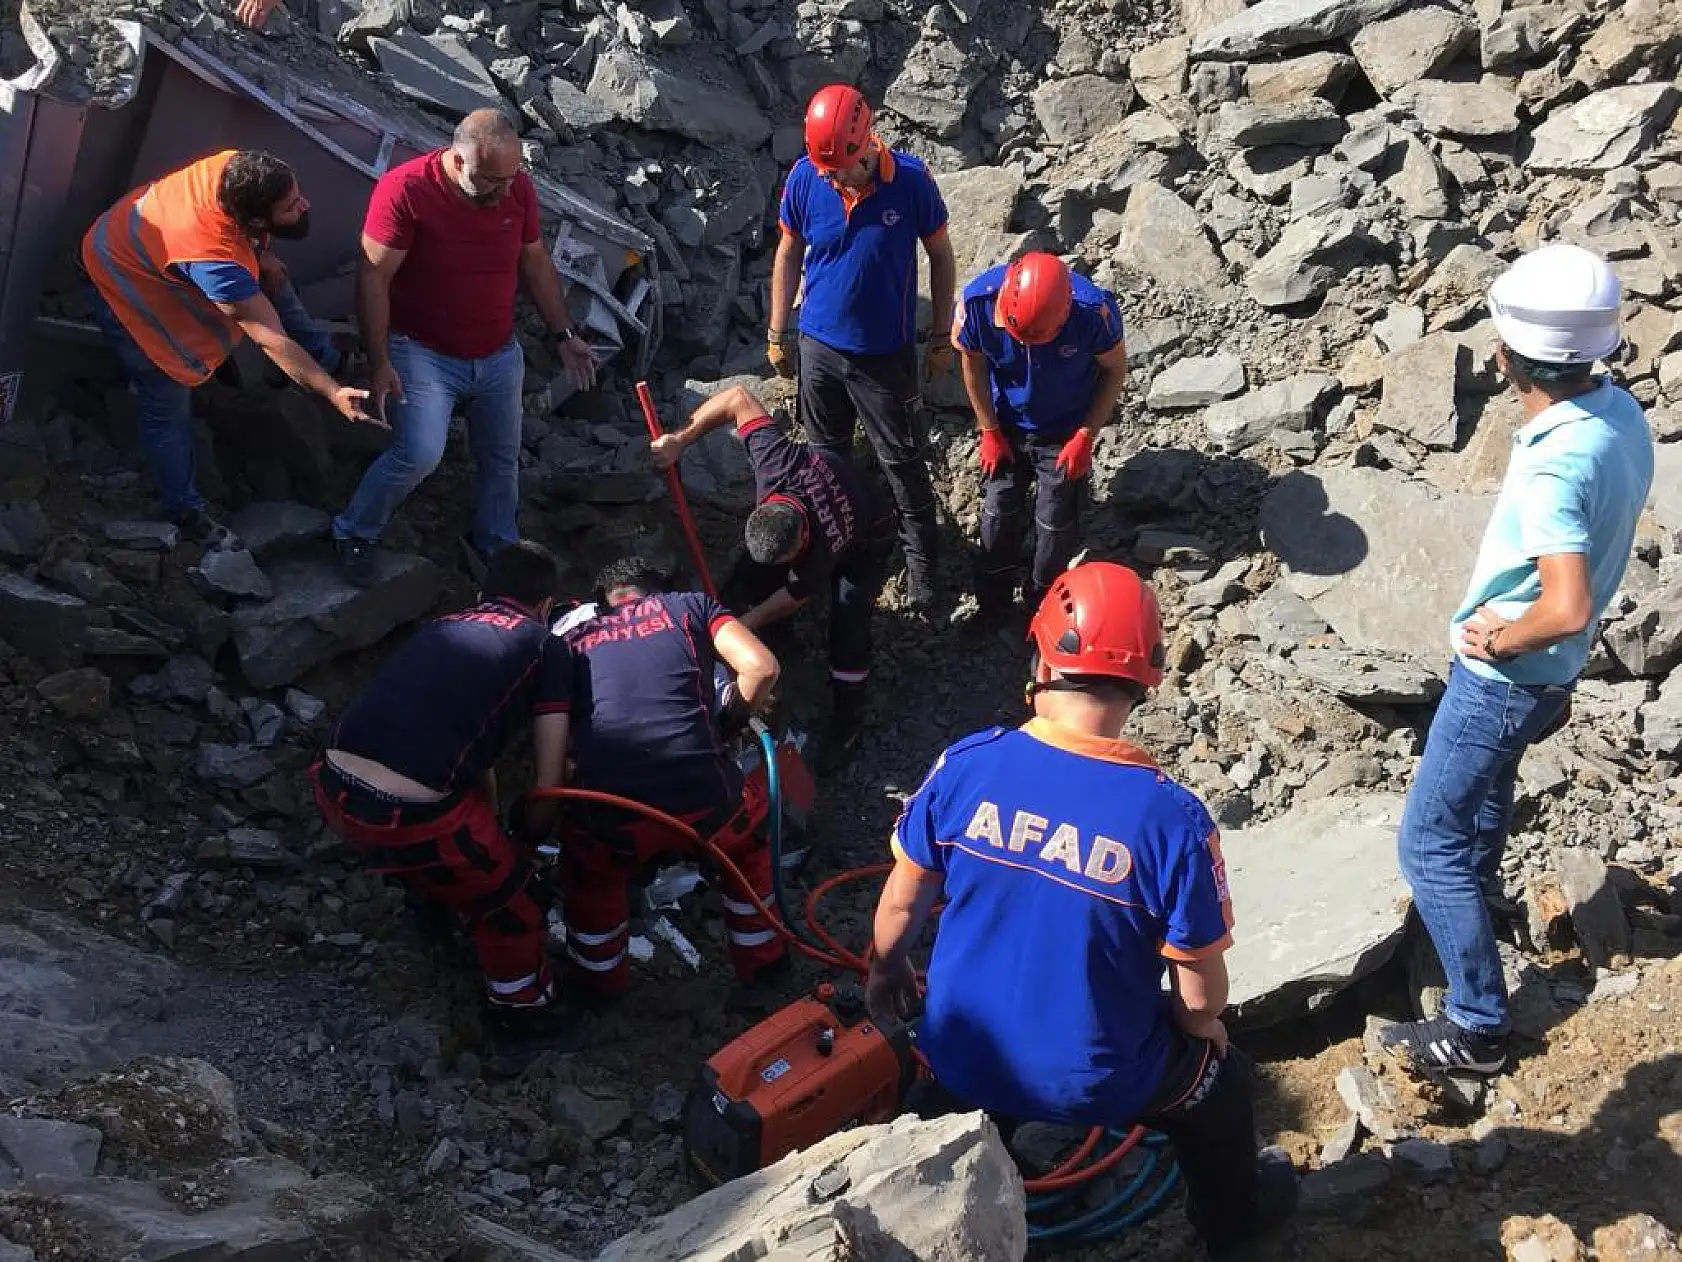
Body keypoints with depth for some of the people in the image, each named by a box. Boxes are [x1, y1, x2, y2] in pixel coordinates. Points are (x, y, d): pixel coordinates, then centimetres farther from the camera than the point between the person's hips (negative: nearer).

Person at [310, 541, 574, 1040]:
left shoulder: (444, 624, 23)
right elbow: (549, 790, 5)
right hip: (409, 817, -6)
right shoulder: (546, 647, 8)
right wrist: (516, 845, 25)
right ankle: (522, 1005, 41)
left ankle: (429, 892, 61)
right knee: (516, 903, 20)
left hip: (335, 791, 7)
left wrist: (490, 835, 45)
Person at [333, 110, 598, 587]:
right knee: (420, 455, -21)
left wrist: (565, 334, 8)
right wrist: (379, 363, -21)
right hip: (424, 354, -5)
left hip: (499, 356, 5)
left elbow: (535, 263, 8)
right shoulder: (404, 189, -22)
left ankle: (495, 550, 37)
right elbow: (374, 279, -18)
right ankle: (353, 533, 5)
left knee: (501, 460, 14)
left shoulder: (518, 188, -7)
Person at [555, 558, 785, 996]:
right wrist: (731, 720, 21)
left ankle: (600, 978, 51)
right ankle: (759, 958, 46)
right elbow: (761, 666, 4)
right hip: (704, 804, -1)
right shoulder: (689, 605, 18)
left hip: (610, 821, 1)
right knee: (747, 835, 35)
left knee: (590, 872, 37)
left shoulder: (574, 638, 22)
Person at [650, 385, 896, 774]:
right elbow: (738, 397, -30)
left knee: (848, 623, -22)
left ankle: (847, 722, -2)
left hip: (864, 540, -6)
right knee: (747, 579, -5)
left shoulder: (825, 548, -46)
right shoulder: (777, 464, -41)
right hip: (812, 513, 6)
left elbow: (793, 597, -27)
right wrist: (680, 440, -33)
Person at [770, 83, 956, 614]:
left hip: (886, 354, -2)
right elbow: (789, 253, 1)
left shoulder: (911, 180, -20)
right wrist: (777, 334, 5)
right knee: (825, 455, 19)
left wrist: (941, 339, -2)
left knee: (902, 461, 9)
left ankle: (921, 560, 26)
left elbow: (941, 256, -6)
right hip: (819, 346, 2)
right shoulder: (804, 178, -14)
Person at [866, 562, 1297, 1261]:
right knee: (1223, 1079, 28)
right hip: (1097, 1086, -2)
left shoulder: (966, 765, -18)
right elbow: (1200, 996, -14)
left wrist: (886, 973, 17)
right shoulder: (1174, 820, -24)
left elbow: (902, 902, -4)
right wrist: (1202, 1031, 9)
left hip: (960, 1064, 2)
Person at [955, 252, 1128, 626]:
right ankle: (993, 601, 33)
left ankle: (1044, 603, 31)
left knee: (1055, 521, 7)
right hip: (1006, 427, 2)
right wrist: (989, 431, -4)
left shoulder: (1092, 310, -35)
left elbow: (1115, 370, -14)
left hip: (1064, 433, -1)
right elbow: (972, 362, -9)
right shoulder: (978, 299, -30)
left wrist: (1086, 437, -14)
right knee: (997, 511, 11)